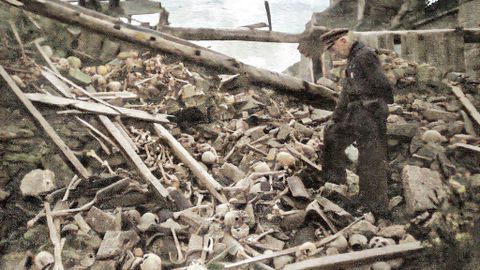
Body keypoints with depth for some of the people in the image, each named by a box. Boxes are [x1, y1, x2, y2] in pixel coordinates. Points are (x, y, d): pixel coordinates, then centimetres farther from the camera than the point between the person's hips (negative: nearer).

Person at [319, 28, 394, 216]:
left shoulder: (365, 55, -16)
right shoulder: (352, 60, 16)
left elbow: (383, 86, -19)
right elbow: (346, 93, 23)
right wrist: (335, 118, 26)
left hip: (369, 116, -10)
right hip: (355, 116, 10)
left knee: (371, 160, -3)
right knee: (332, 134, 21)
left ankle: (377, 205, 9)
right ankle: (335, 175, 35)